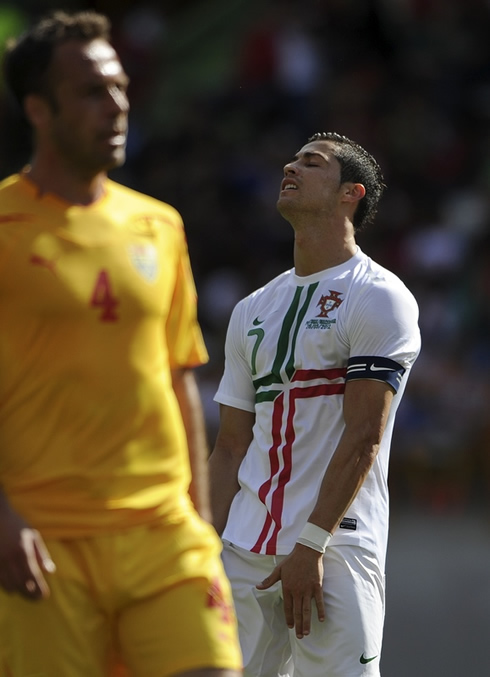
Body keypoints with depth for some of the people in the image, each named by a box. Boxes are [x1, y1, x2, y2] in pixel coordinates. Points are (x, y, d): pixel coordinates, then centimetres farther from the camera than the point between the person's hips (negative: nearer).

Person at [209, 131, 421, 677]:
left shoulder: (378, 297, -3)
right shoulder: (252, 310, 18)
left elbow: (363, 437, -11)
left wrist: (312, 544, -17)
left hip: (335, 547, -6)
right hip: (245, 551, 6)